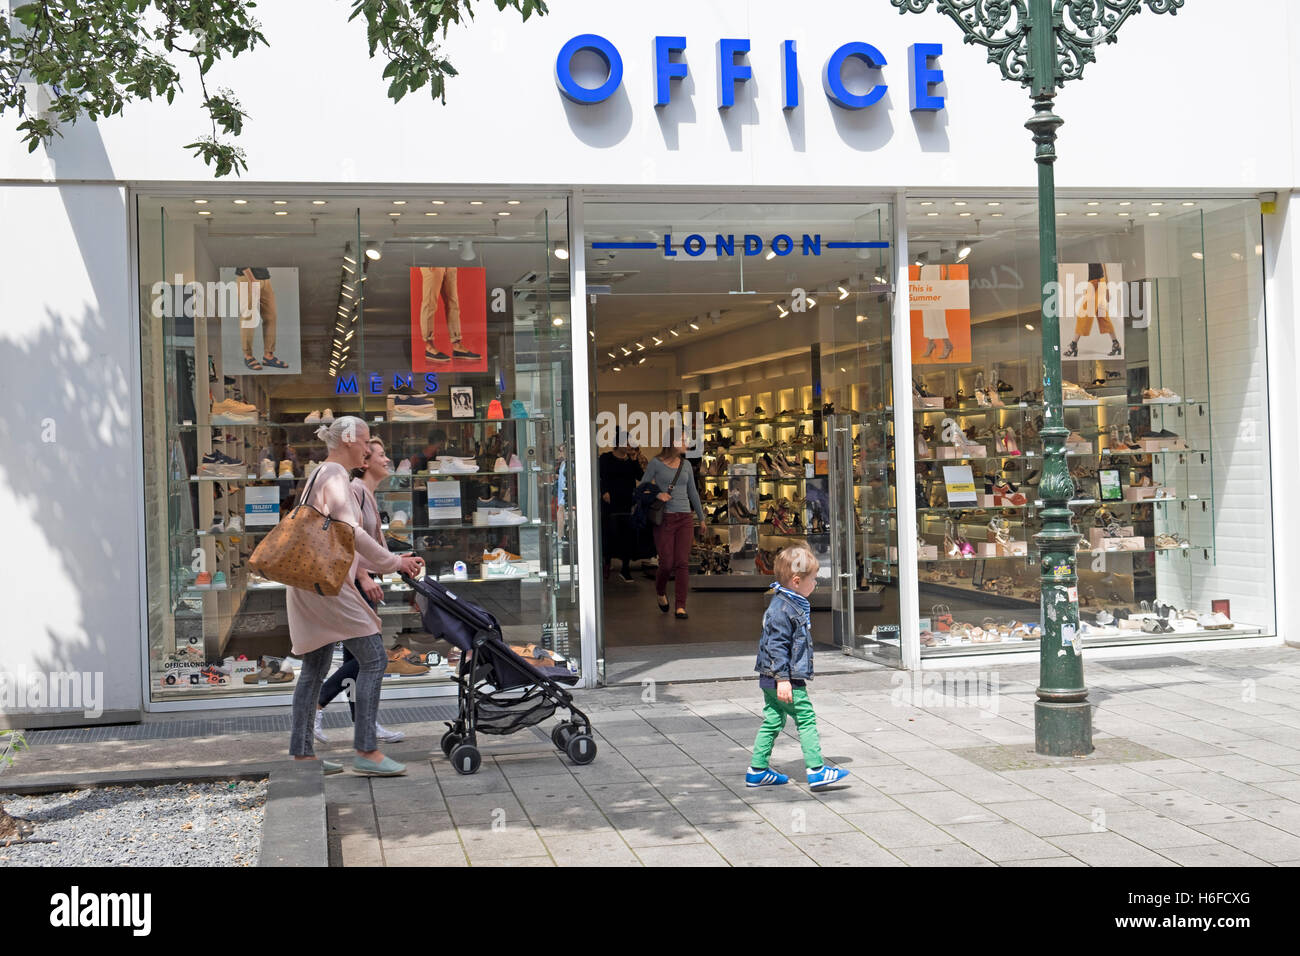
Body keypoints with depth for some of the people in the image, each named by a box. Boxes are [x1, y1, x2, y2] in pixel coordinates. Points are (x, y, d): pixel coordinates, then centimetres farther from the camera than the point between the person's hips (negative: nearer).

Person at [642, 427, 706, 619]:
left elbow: (692, 492, 20)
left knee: (682, 563, -6)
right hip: (664, 518, -3)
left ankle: (681, 607, -4)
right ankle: (660, 592, 28)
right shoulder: (656, 463, 0)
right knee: (667, 563, -3)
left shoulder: (686, 464, 12)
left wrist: (701, 517, 22)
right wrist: (657, 494, -15)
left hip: (685, 518, 3)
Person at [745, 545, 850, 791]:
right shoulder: (782, 609, -19)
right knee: (806, 719, -4)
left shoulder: (793, 604, 14)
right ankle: (816, 770, 0)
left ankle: (757, 771, 18)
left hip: (771, 679, 10)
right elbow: (776, 646, -22)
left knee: (773, 721, 13)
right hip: (783, 679, -10)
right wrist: (783, 679, -24)